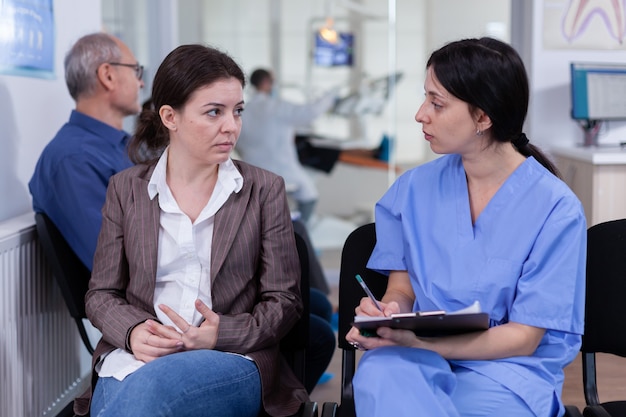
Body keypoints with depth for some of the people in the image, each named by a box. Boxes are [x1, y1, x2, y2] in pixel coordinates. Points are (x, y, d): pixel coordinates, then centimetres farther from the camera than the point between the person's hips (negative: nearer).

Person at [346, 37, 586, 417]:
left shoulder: (555, 209, -8)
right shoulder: (414, 189, 5)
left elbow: (524, 338, -8)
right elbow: (402, 289, 11)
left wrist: (412, 339, -21)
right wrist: (388, 314, -16)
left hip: (504, 370, -3)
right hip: (420, 360, 4)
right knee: (380, 370, -34)